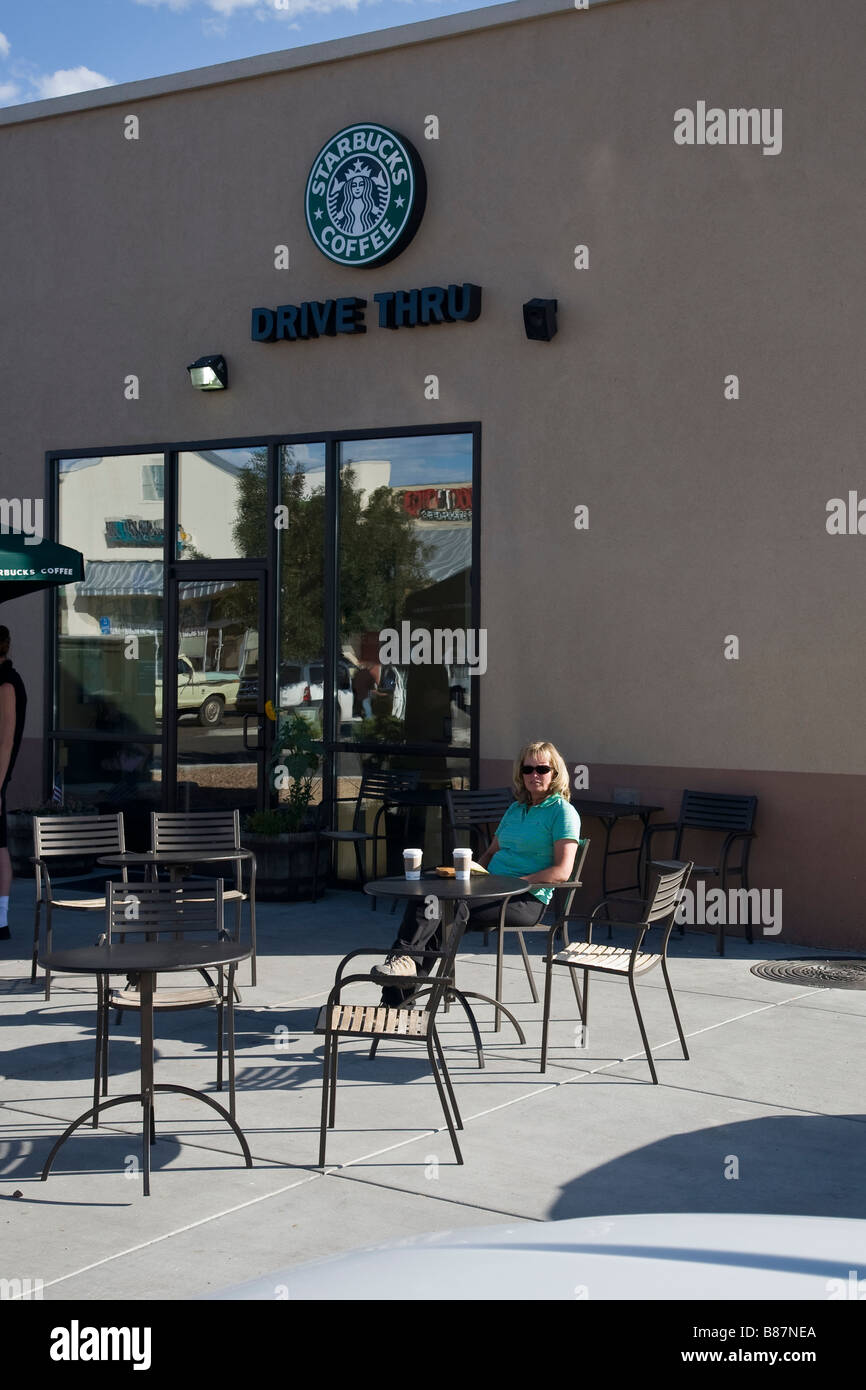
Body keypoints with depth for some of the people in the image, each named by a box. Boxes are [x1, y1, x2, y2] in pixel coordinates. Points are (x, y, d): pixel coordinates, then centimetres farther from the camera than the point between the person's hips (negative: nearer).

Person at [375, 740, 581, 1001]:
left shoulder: (562, 811, -1)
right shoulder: (515, 809, 23)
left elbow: (562, 872, -11)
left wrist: (511, 884, -16)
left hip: (527, 900, -7)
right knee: (424, 899, -19)